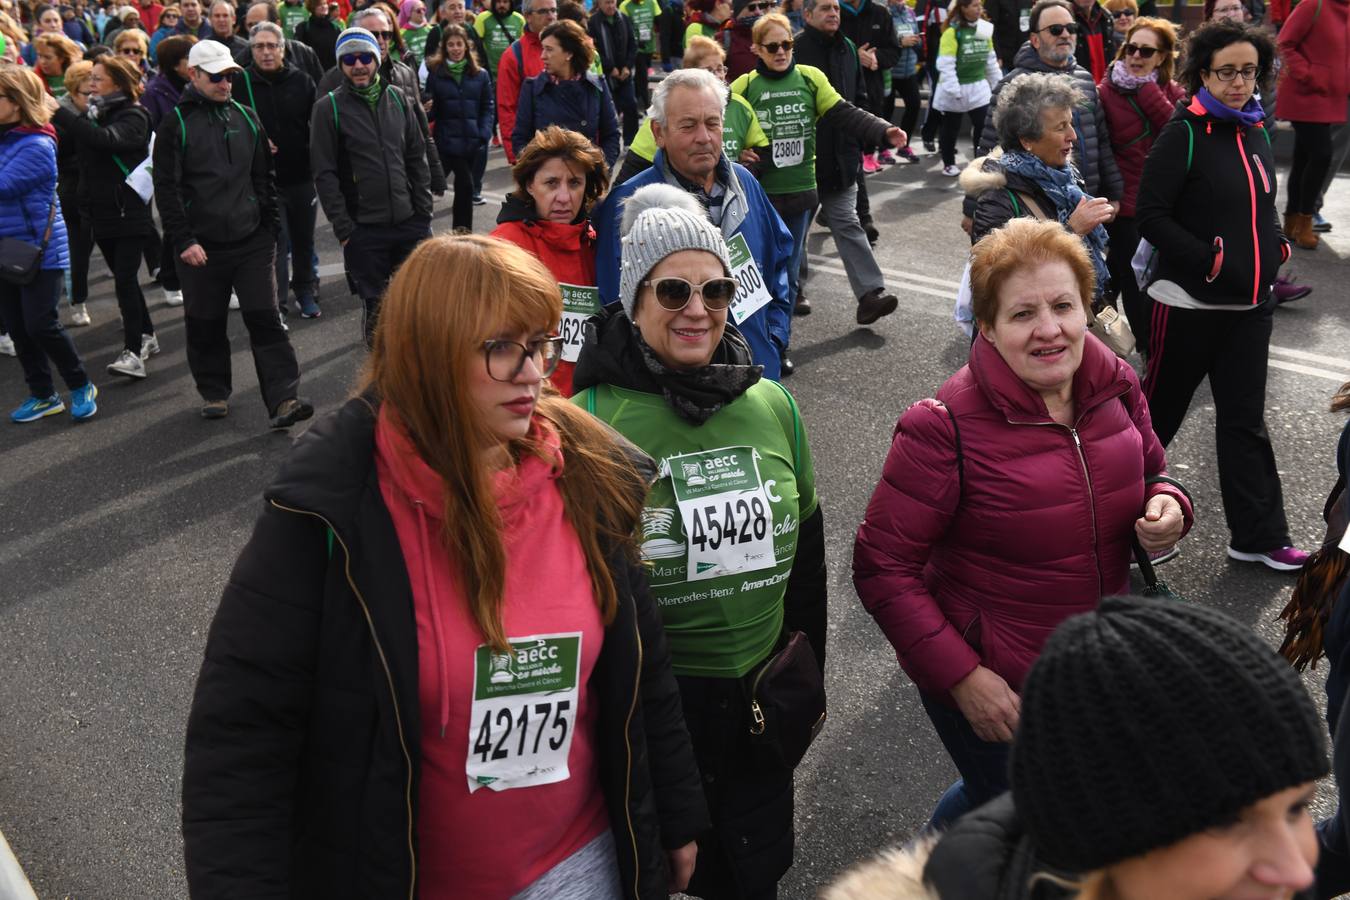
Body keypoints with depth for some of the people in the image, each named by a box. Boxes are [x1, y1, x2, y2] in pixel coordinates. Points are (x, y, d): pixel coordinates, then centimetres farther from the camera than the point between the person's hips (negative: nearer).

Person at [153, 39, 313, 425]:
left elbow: (264, 177, 17)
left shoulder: (247, 118, 11)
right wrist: (183, 240, -12)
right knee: (205, 326, 8)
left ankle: (284, 400, -9)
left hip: (252, 241, 2)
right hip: (201, 245, -2)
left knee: (266, 320, -5)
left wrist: (271, 228, 13)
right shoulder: (175, 125, -2)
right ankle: (215, 393, 25)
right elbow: (166, 188, -5)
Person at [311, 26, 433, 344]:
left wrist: (424, 212, 4)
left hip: (409, 222, 3)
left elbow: (417, 159, 11)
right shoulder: (328, 108, -3)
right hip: (364, 229, -3)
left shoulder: (397, 98, 8)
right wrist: (343, 227, -10)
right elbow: (325, 174, -6)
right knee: (375, 305, 5)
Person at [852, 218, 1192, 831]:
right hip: (993, 688, -6)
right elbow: (882, 567, -20)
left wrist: (1167, 507, -12)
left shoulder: (1116, 386, -6)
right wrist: (962, 677, -23)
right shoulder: (945, 427, -24)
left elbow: (1150, 476, 12)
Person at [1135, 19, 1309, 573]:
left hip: (1250, 303, 6)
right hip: (1190, 301, -6)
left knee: (1244, 419, 10)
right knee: (1160, 407, 7)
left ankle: (1259, 535, 17)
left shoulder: (1253, 132, 9)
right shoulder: (1185, 134, -12)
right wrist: (1209, 261, -20)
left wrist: (1276, 246, 5)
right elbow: (1151, 215, -16)